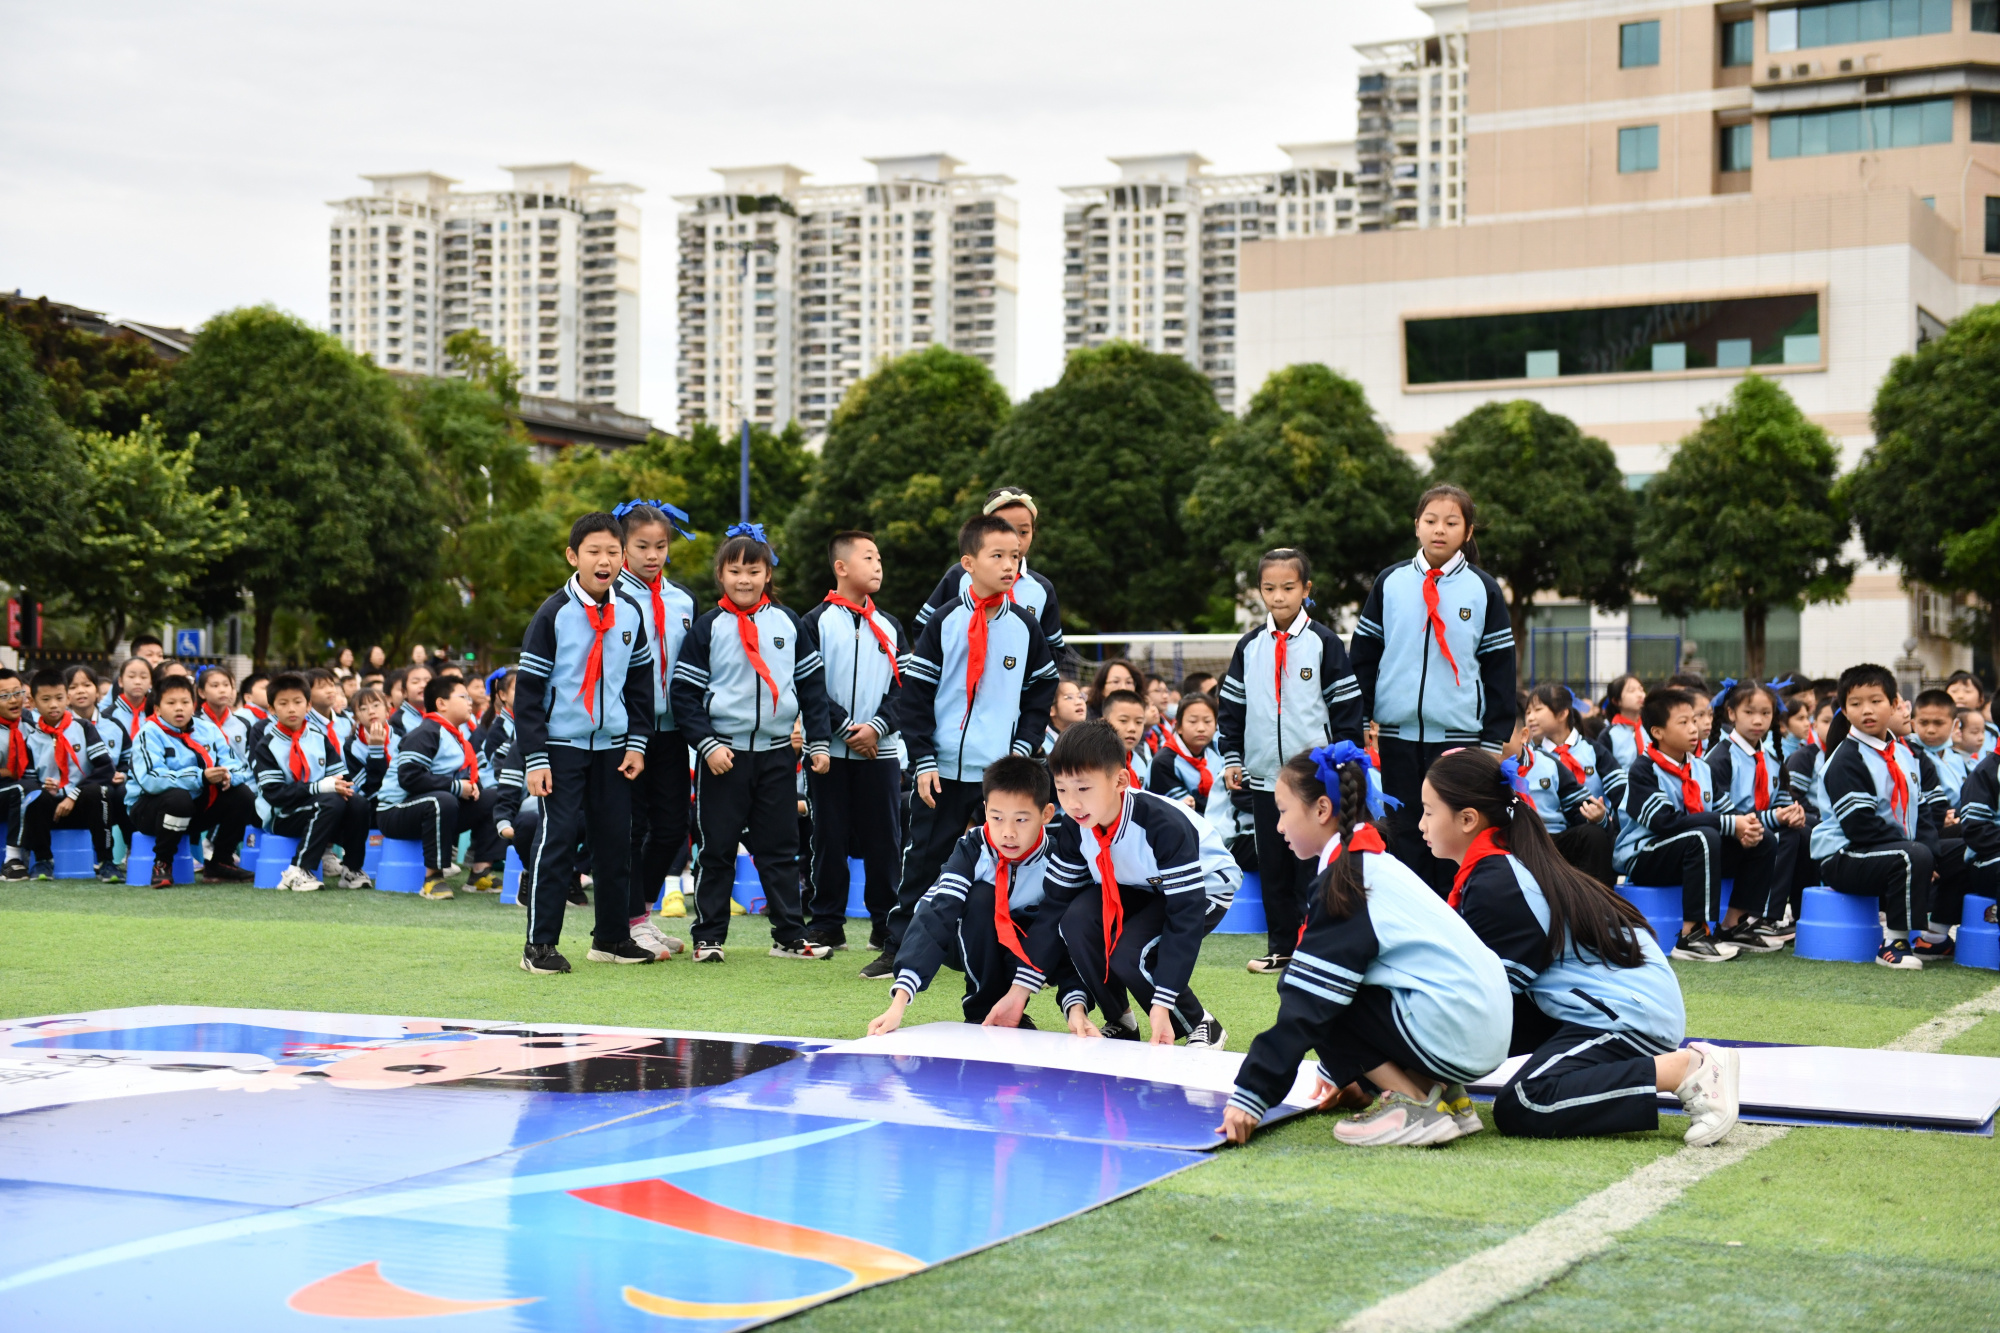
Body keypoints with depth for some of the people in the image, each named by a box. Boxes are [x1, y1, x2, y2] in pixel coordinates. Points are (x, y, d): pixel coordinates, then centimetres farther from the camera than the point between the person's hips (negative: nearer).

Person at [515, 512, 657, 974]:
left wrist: (636, 743, 6)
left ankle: (612, 936, 19)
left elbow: (641, 681, 14)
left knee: (616, 841, 6)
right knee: (557, 838, -9)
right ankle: (539, 944, -3)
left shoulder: (630, 614, 6)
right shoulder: (554, 614, -8)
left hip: (613, 746, 5)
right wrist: (535, 758, -13)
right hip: (562, 744, -5)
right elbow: (528, 690, -8)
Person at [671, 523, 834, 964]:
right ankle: (708, 936, 11)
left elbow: (812, 684, 10)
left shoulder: (789, 623, 6)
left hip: (777, 753, 2)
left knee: (780, 848, 7)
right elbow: (684, 693, -4)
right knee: (716, 849, 3)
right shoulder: (708, 627, -2)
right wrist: (707, 744, -13)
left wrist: (820, 741, 6)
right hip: (723, 753, -2)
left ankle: (789, 935, 14)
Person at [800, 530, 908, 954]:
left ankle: (887, 923, 10)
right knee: (829, 839, 0)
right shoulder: (816, 623, 0)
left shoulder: (889, 627, 13)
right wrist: (846, 728, -12)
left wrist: (877, 726, -9)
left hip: (881, 750, 3)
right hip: (829, 750, -3)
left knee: (884, 839, 2)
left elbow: (904, 685, 7)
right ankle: (825, 923, 8)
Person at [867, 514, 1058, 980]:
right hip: (944, 769, -1)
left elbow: (1041, 693, 13)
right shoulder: (944, 624, -1)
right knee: (922, 858, 2)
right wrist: (923, 761, -7)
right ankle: (896, 948, 11)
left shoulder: (1025, 627, 6)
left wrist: (1022, 749, 0)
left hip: (1004, 771, 1)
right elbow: (913, 696, -1)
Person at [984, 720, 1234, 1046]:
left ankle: (1201, 1026, -4)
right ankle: (1119, 1023, -3)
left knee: (1130, 956, -30)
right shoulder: (1074, 828, -18)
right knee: (1077, 921, -25)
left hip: (1205, 887, -6)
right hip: (1135, 889, 6)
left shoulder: (1165, 826, -36)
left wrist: (1161, 1005, -38)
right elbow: (1055, 906, -13)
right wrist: (1019, 990, -20)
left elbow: (1185, 916, -34)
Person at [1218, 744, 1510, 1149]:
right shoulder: (1374, 864, 16)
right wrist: (1339, 1069, 34)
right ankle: (1442, 1093, 11)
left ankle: (1414, 1104, -6)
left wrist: (1251, 1095, -17)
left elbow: (1307, 1006, -17)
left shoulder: (1346, 880, -13)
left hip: (1451, 1035, -10)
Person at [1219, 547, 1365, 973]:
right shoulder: (1249, 647, 9)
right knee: (1273, 865, 8)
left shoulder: (1323, 643, -1)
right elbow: (1231, 706, 14)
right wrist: (1232, 759, 7)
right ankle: (1281, 947, 15)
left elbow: (1347, 706, -1)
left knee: (1312, 865, -2)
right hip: (1264, 776, 4)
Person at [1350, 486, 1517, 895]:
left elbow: (1500, 668, 4)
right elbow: (1364, 655, 9)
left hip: (1459, 734, -1)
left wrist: (1494, 738, -2)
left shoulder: (1482, 589, 4)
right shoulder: (1390, 583, 7)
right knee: (1405, 838, 5)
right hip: (1398, 734, 2)